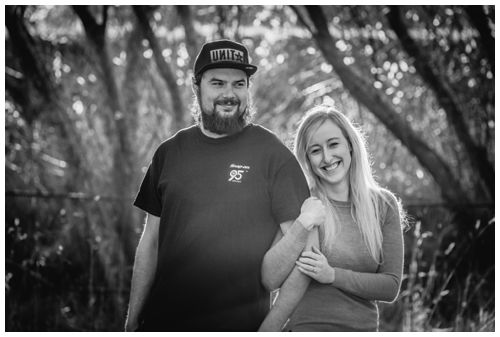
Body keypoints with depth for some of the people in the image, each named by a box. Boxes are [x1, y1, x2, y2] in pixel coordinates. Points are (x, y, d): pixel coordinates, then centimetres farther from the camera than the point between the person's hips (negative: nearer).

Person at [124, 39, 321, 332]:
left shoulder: (272, 154, -3)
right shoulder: (170, 153, 6)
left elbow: (293, 238, -3)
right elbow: (151, 241, 9)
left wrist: (304, 226, -25)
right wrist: (133, 319, 5)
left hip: (242, 325, -2)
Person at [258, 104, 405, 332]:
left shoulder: (384, 205, 1)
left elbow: (391, 287, -4)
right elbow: (270, 280, -16)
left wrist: (332, 275, -15)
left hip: (364, 328, 3)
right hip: (306, 328, -3)